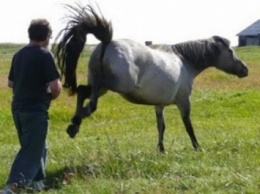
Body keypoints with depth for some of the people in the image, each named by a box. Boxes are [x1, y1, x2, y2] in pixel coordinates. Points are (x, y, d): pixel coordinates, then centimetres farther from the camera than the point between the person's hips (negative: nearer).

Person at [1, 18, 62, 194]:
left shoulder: (19, 54, 8)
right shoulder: (45, 55, -13)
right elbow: (56, 86, -17)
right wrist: (52, 95, 3)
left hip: (18, 108, 8)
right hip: (36, 110, -8)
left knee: (35, 146, 23)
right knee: (32, 149, -7)